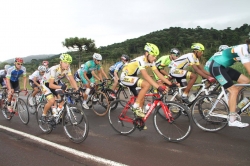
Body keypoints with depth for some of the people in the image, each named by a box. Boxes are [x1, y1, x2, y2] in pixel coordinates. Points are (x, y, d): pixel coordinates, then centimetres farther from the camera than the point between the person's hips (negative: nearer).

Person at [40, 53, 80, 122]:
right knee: (52, 101, -22)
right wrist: (61, 87, -54)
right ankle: (43, 115, 2)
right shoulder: (54, 69, -35)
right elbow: (51, 85, -37)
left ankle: (56, 115, 5)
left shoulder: (67, 68, -19)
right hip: (46, 83, -5)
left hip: (55, 83, 6)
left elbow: (72, 80, -20)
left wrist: (77, 89, -34)